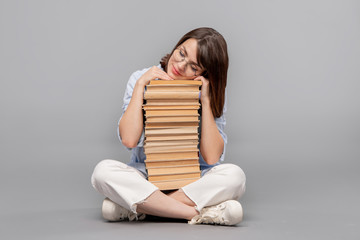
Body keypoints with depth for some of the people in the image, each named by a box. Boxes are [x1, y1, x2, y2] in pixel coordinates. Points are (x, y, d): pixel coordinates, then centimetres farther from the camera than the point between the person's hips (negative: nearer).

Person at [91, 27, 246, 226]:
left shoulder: (211, 94, -3)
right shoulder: (142, 79, -5)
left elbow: (211, 157, -14)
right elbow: (129, 140, -18)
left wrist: (206, 101, -18)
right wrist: (140, 85, -17)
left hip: (191, 181, 0)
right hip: (145, 177, 0)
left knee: (234, 175, -30)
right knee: (104, 171, -31)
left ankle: (134, 207, -27)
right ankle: (201, 213, -31)